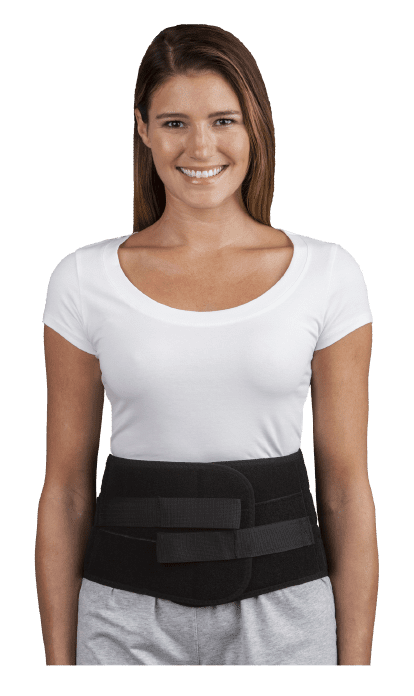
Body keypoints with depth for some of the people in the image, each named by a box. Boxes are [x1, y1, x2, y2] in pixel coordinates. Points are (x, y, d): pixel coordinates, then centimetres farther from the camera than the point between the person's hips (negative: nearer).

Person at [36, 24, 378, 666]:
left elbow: (346, 488, -1)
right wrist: (59, 661, 2)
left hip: (279, 615, 0)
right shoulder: (84, 279, -2)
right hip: (129, 621, 1)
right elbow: (66, 489, 2)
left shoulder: (327, 274, -3)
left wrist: (356, 663, -1)